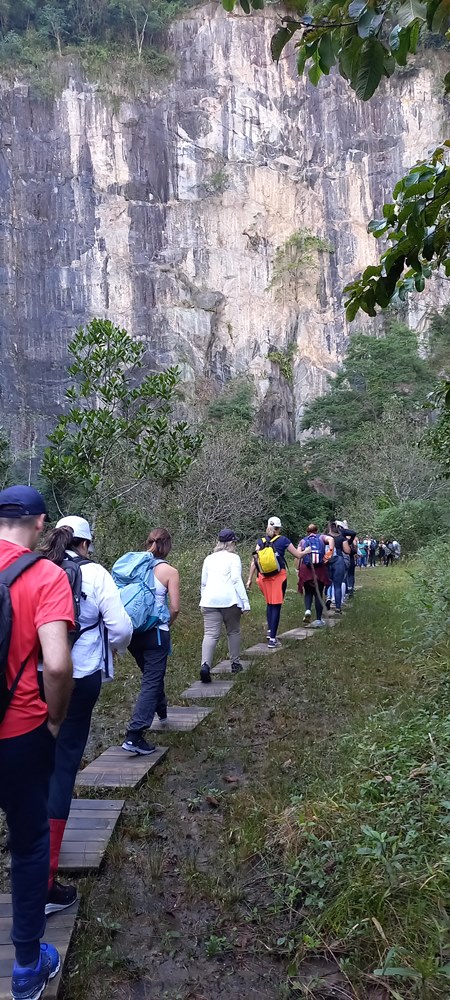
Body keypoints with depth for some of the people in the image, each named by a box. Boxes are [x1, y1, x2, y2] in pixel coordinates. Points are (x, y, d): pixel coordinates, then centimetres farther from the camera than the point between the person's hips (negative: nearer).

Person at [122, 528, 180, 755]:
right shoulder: (169, 571, -8)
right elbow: (175, 607, -11)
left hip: (133, 631, 5)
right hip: (155, 632, -5)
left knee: (152, 674, 27)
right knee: (152, 681, 0)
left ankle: (161, 710, 50)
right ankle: (134, 736, -9)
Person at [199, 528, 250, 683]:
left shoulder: (209, 559, 17)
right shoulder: (233, 558, 3)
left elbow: (203, 582, 21)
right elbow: (236, 580, -6)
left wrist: (203, 600, 30)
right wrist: (245, 602, -6)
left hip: (210, 600, 3)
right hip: (229, 600, -3)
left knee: (210, 634, -5)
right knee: (233, 632, 16)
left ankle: (205, 665, -23)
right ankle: (235, 663, 24)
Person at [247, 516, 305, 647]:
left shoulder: (261, 541, 6)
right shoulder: (283, 540, -1)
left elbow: (254, 561, 2)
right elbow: (298, 555, 6)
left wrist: (250, 579, 6)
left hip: (264, 577, 3)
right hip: (279, 577, -3)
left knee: (269, 604, 22)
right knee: (276, 606, 1)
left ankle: (270, 631, 20)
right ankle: (272, 639, -1)